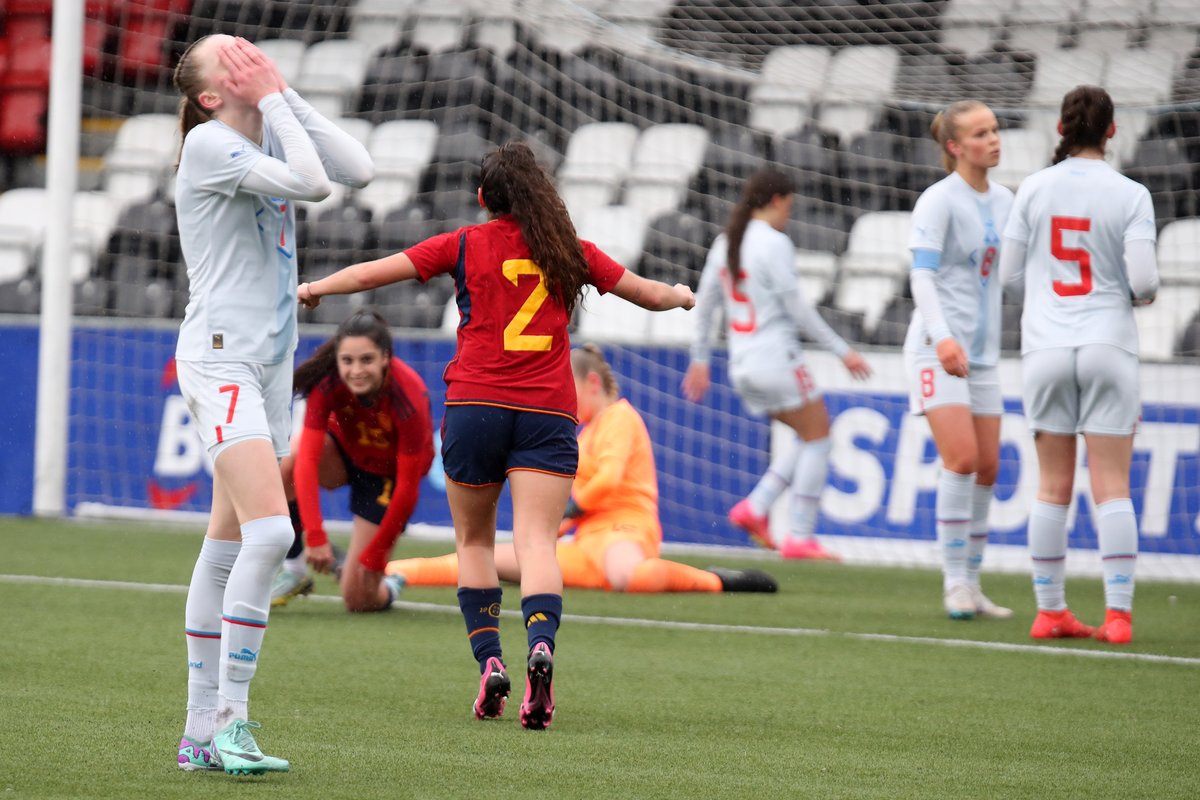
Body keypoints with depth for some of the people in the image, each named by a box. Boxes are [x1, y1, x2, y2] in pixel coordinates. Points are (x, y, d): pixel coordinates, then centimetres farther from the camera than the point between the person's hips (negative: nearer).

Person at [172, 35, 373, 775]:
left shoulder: (271, 136, 14)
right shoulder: (208, 143, -9)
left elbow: (358, 169, 2)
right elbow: (311, 183, -20)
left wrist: (288, 97, 3)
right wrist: (271, 101, -10)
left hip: (270, 365, 8)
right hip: (220, 359, -8)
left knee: (230, 547, 7)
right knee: (269, 531, -20)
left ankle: (203, 732, 9)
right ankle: (230, 719, -17)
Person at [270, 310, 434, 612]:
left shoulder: (409, 400, -34)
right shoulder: (327, 383, -29)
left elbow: (408, 488, -26)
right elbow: (307, 458, -33)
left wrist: (375, 555, -22)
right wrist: (314, 535, -42)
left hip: (387, 473, -3)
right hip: (344, 450, 3)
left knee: (358, 600, -11)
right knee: (285, 461, -34)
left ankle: (388, 587, 27)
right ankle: (293, 570, -16)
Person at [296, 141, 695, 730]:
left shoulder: (465, 246, 6)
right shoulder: (570, 253, 13)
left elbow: (374, 272, 7)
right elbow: (650, 294, 24)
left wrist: (315, 288, 24)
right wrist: (681, 296, 47)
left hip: (475, 405, -1)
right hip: (548, 414, 1)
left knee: (474, 539, 15)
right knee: (536, 541, -8)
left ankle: (489, 660, 3)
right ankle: (541, 647, -34)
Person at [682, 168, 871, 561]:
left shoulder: (725, 243, 11)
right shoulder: (774, 244, -12)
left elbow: (705, 302, 15)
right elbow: (796, 307, -14)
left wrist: (700, 359, 23)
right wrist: (842, 351, -9)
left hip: (742, 366, 8)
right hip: (777, 359, -8)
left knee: (808, 436, 19)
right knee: (817, 437, 2)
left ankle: (756, 506, 5)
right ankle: (800, 537, -3)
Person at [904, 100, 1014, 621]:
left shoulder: (1004, 201, 10)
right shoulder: (938, 201, -10)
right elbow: (922, 274, -20)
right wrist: (943, 337, -32)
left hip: (981, 352, 7)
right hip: (937, 348, -7)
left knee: (986, 469, 5)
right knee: (961, 459, -18)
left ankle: (971, 583, 13)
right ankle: (954, 581, -11)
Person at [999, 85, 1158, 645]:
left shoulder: (1034, 189, 1)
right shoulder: (1130, 196, -5)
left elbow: (1010, 274, 4)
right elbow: (1143, 280, -10)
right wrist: (1143, 292, 12)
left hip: (1045, 347, 2)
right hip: (1107, 343, -2)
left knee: (1053, 487, 8)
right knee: (1112, 488, 0)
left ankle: (1050, 610, 9)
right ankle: (1118, 614, -5)